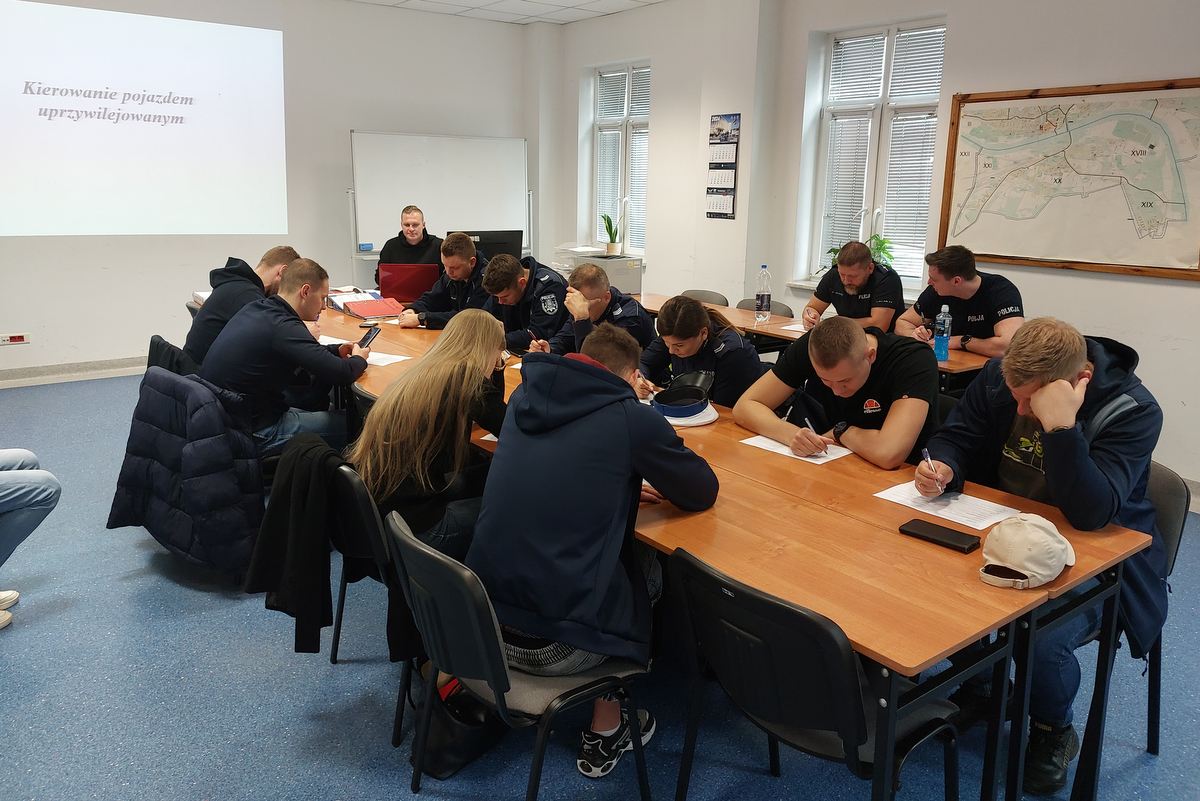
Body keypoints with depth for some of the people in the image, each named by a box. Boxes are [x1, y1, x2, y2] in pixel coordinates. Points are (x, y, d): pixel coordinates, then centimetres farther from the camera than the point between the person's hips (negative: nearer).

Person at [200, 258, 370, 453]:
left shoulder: (255, 309, 6)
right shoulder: (283, 327, -22)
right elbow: (342, 375, -25)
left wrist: (336, 351, 14)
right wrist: (359, 359, -3)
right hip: (253, 432, -10)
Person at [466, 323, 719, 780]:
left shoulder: (524, 399, 6)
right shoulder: (632, 418, -10)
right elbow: (703, 492, 4)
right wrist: (665, 477, 24)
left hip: (478, 623, 6)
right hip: (554, 648, -6)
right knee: (650, 566, 21)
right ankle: (607, 732, 29)